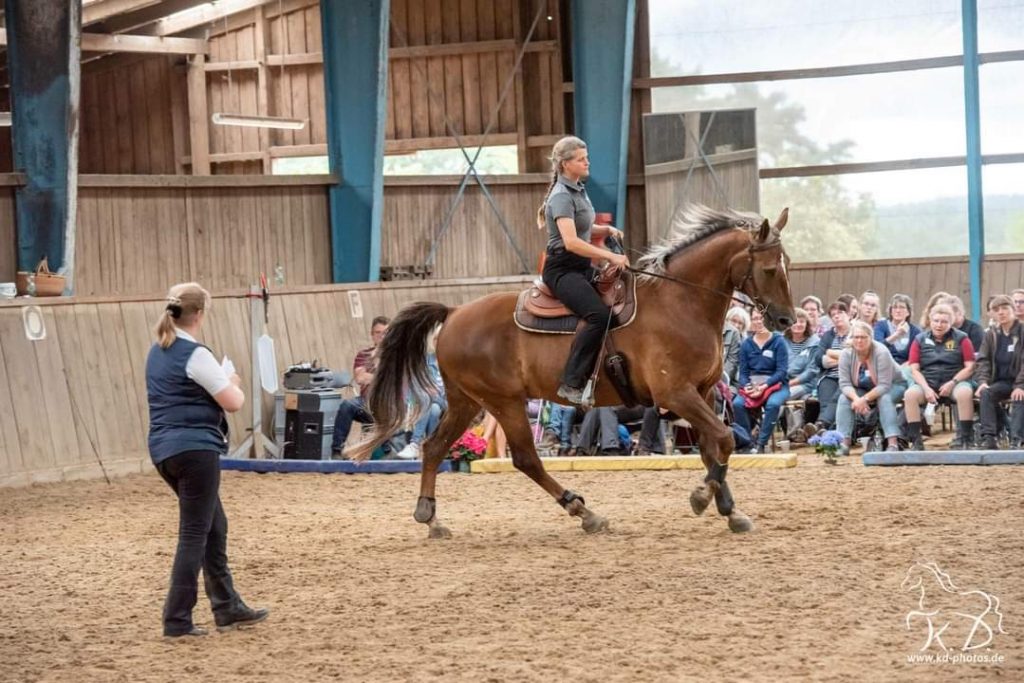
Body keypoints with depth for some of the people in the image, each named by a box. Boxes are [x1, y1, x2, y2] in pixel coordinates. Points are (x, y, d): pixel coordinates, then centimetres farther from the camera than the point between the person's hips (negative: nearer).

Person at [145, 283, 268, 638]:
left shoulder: (157, 353, 12)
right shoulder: (195, 355, -15)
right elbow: (233, 402, -14)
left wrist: (220, 384, 19)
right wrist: (234, 384, 7)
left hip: (165, 449, 9)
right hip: (195, 449, -9)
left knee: (215, 527, 18)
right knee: (195, 533, -4)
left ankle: (227, 607, 24)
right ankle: (177, 619, -4)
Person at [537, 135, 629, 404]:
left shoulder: (579, 190, 13)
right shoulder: (561, 196, -15)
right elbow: (571, 242, -27)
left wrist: (607, 230, 9)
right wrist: (610, 256, -30)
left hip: (582, 268, 10)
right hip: (562, 269, -10)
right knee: (600, 314, -28)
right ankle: (572, 383, -28)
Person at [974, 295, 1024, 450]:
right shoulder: (991, 335, 9)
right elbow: (982, 361, 4)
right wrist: (982, 381, -15)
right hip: (1002, 382, 3)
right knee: (985, 393, -27)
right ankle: (988, 438, -32)